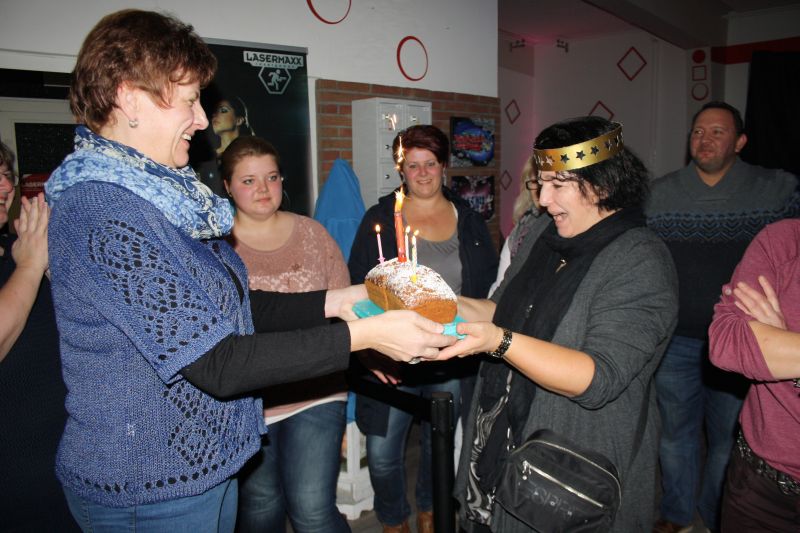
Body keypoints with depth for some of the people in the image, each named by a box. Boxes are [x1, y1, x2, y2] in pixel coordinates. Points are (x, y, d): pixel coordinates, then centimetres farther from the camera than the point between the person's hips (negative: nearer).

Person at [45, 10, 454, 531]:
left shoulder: (159, 194, 6)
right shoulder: (107, 213, -25)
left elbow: (220, 307, 9)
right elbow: (217, 365, -27)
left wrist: (332, 302, 0)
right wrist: (363, 335, -26)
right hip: (150, 489, -8)